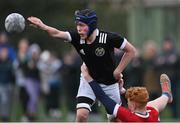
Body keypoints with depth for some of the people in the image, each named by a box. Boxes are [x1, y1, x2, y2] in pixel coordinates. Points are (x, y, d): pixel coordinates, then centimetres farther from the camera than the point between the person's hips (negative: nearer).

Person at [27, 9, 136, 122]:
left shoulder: (109, 38, -25)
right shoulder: (77, 37, -17)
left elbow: (131, 51, -14)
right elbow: (57, 33, -34)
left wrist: (118, 70, -14)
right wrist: (43, 27, -54)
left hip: (110, 84, -1)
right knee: (81, 115, -15)